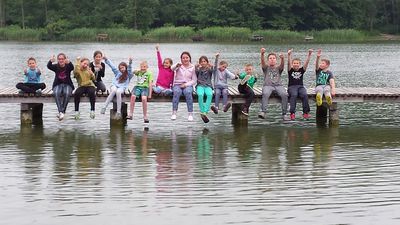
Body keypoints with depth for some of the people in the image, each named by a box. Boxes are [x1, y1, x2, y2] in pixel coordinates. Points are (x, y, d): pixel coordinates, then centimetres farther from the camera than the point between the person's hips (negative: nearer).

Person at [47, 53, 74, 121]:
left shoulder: (68, 66, -2)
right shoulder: (56, 67, 2)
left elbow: (72, 67, -27)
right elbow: (49, 66, -19)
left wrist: (69, 62, -51)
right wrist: (51, 61, -44)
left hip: (67, 84, -1)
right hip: (58, 85, 1)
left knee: (67, 93, -35)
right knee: (56, 93, -33)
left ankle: (62, 111, -28)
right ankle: (60, 111, -39)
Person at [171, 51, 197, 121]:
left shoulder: (192, 67, 8)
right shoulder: (179, 66, 6)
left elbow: (194, 80, 4)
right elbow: (171, 69, -17)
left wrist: (186, 84, -12)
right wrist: (176, 65, -40)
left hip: (188, 85, 0)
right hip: (177, 84, 0)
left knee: (188, 92, -34)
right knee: (177, 92, -34)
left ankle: (190, 114, -33)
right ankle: (174, 113, -31)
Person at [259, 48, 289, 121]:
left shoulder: (278, 68, 21)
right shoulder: (266, 68, 19)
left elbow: (282, 65, -3)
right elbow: (263, 62, -2)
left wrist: (282, 59, -28)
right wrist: (262, 54, -25)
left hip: (278, 85, 1)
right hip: (268, 85, -1)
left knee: (284, 94, -28)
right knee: (265, 94, -34)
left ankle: (284, 114, -26)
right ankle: (263, 111, -45)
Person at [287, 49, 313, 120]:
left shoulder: (302, 70, 13)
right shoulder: (290, 70, 9)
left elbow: (306, 62, 1)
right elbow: (289, 63, -8)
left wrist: (309, 55, -14)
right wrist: (289, 55, -25)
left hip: (300, 86, 2)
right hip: (292, 87, -2)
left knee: (304, 95, -30)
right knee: (294, 95, -34)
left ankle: (306, 112, -28)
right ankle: (292, 113, -39)